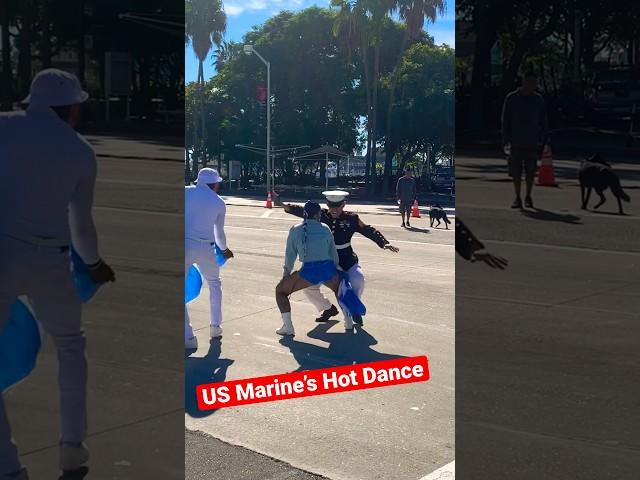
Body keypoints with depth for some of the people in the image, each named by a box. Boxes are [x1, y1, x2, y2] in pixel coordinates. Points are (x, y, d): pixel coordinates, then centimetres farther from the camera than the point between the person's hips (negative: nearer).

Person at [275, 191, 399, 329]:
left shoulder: (351, 219, -6)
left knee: (358, 280, -28)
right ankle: (328, 309, 22)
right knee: (309, 286, -7)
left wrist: (384, 243, -19)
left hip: (347, 261, -2)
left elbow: (369, 231, -6)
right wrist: (283, 205, -28)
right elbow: (301, 211, -14)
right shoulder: (320, 215, -4)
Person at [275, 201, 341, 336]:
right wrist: (335, 268, 35)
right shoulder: (325, 229, 13)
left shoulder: (295, 230, 8)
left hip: (308, 271, -3)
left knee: (280, 290, 17)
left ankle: (288, 327, 5)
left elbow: (290, 255, 11)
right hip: (328, 269, 3)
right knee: (339, 288, 36)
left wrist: (286, 273, 25)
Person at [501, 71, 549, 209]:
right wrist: (506, 140, -3)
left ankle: (528, 196, 15)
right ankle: (517, 198, 11)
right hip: (516, 142, -1)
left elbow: (543, 121, 10)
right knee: (516, 171, 2)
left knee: (531, 171, 0)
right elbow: (505, 120, 3)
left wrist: (543, 139, 2)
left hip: (532, 142, 1)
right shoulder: (511, 98, 2)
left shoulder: (538, 99, 6)